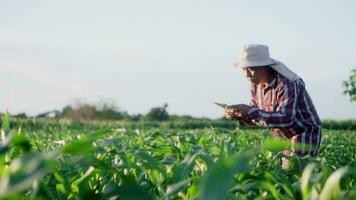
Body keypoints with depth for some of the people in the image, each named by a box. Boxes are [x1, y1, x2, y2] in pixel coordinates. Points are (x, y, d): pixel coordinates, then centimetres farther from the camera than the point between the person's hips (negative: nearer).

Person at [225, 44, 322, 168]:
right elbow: (257, 118, 6)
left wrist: (251, 111, -39)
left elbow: (286, 119, -34)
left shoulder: (287, 83, -25)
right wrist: (239, 116, -16)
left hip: (305, 134, -8)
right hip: (284, 138, 8)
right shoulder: (256, 86, 0)